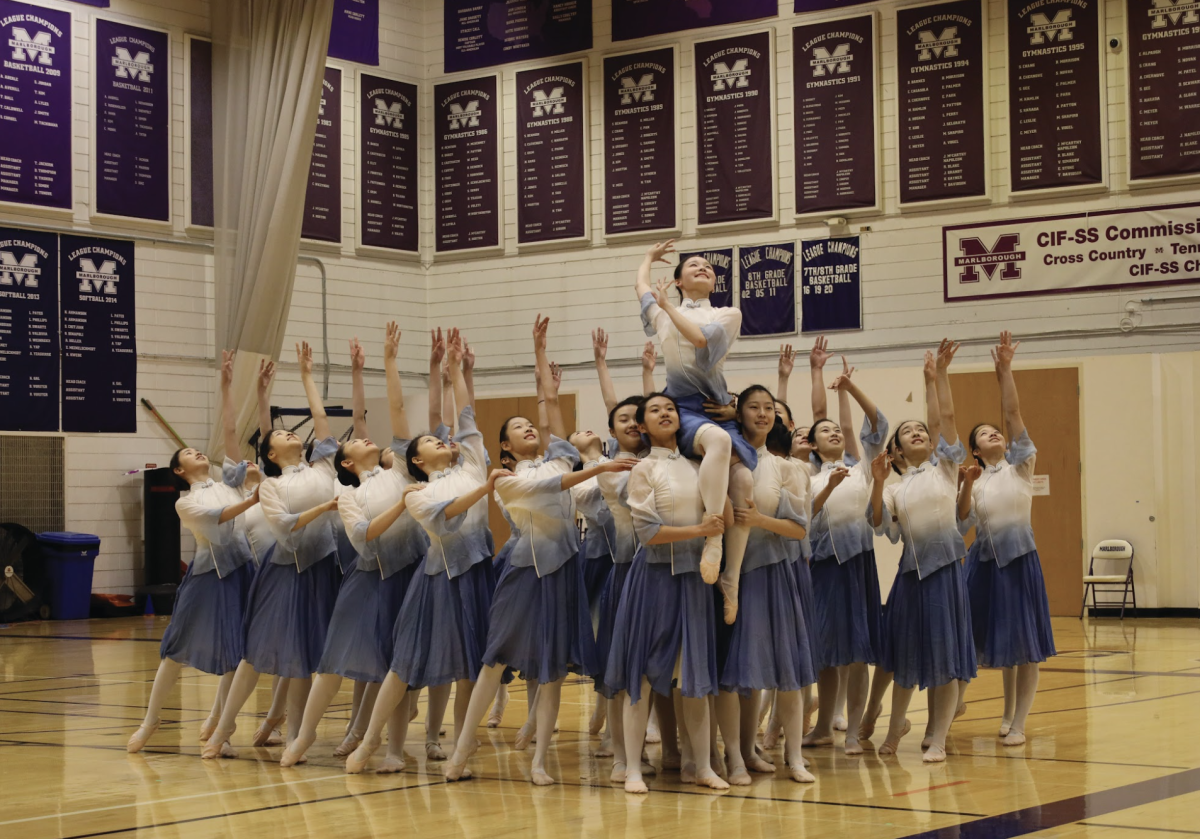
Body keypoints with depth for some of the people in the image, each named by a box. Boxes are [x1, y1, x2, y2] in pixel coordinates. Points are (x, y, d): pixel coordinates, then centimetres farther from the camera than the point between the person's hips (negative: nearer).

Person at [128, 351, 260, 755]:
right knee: (178, 648, 4)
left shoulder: (226, 480, 13)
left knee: (235, 653, 2)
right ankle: (151, 719, 20)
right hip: (207, 575, -3)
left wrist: (227, 386, 5)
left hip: (242, 570, 3)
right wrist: (253, 500, -30)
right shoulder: (185, 503, 2)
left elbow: (230, 432, 7)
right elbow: (218, 516, -16)